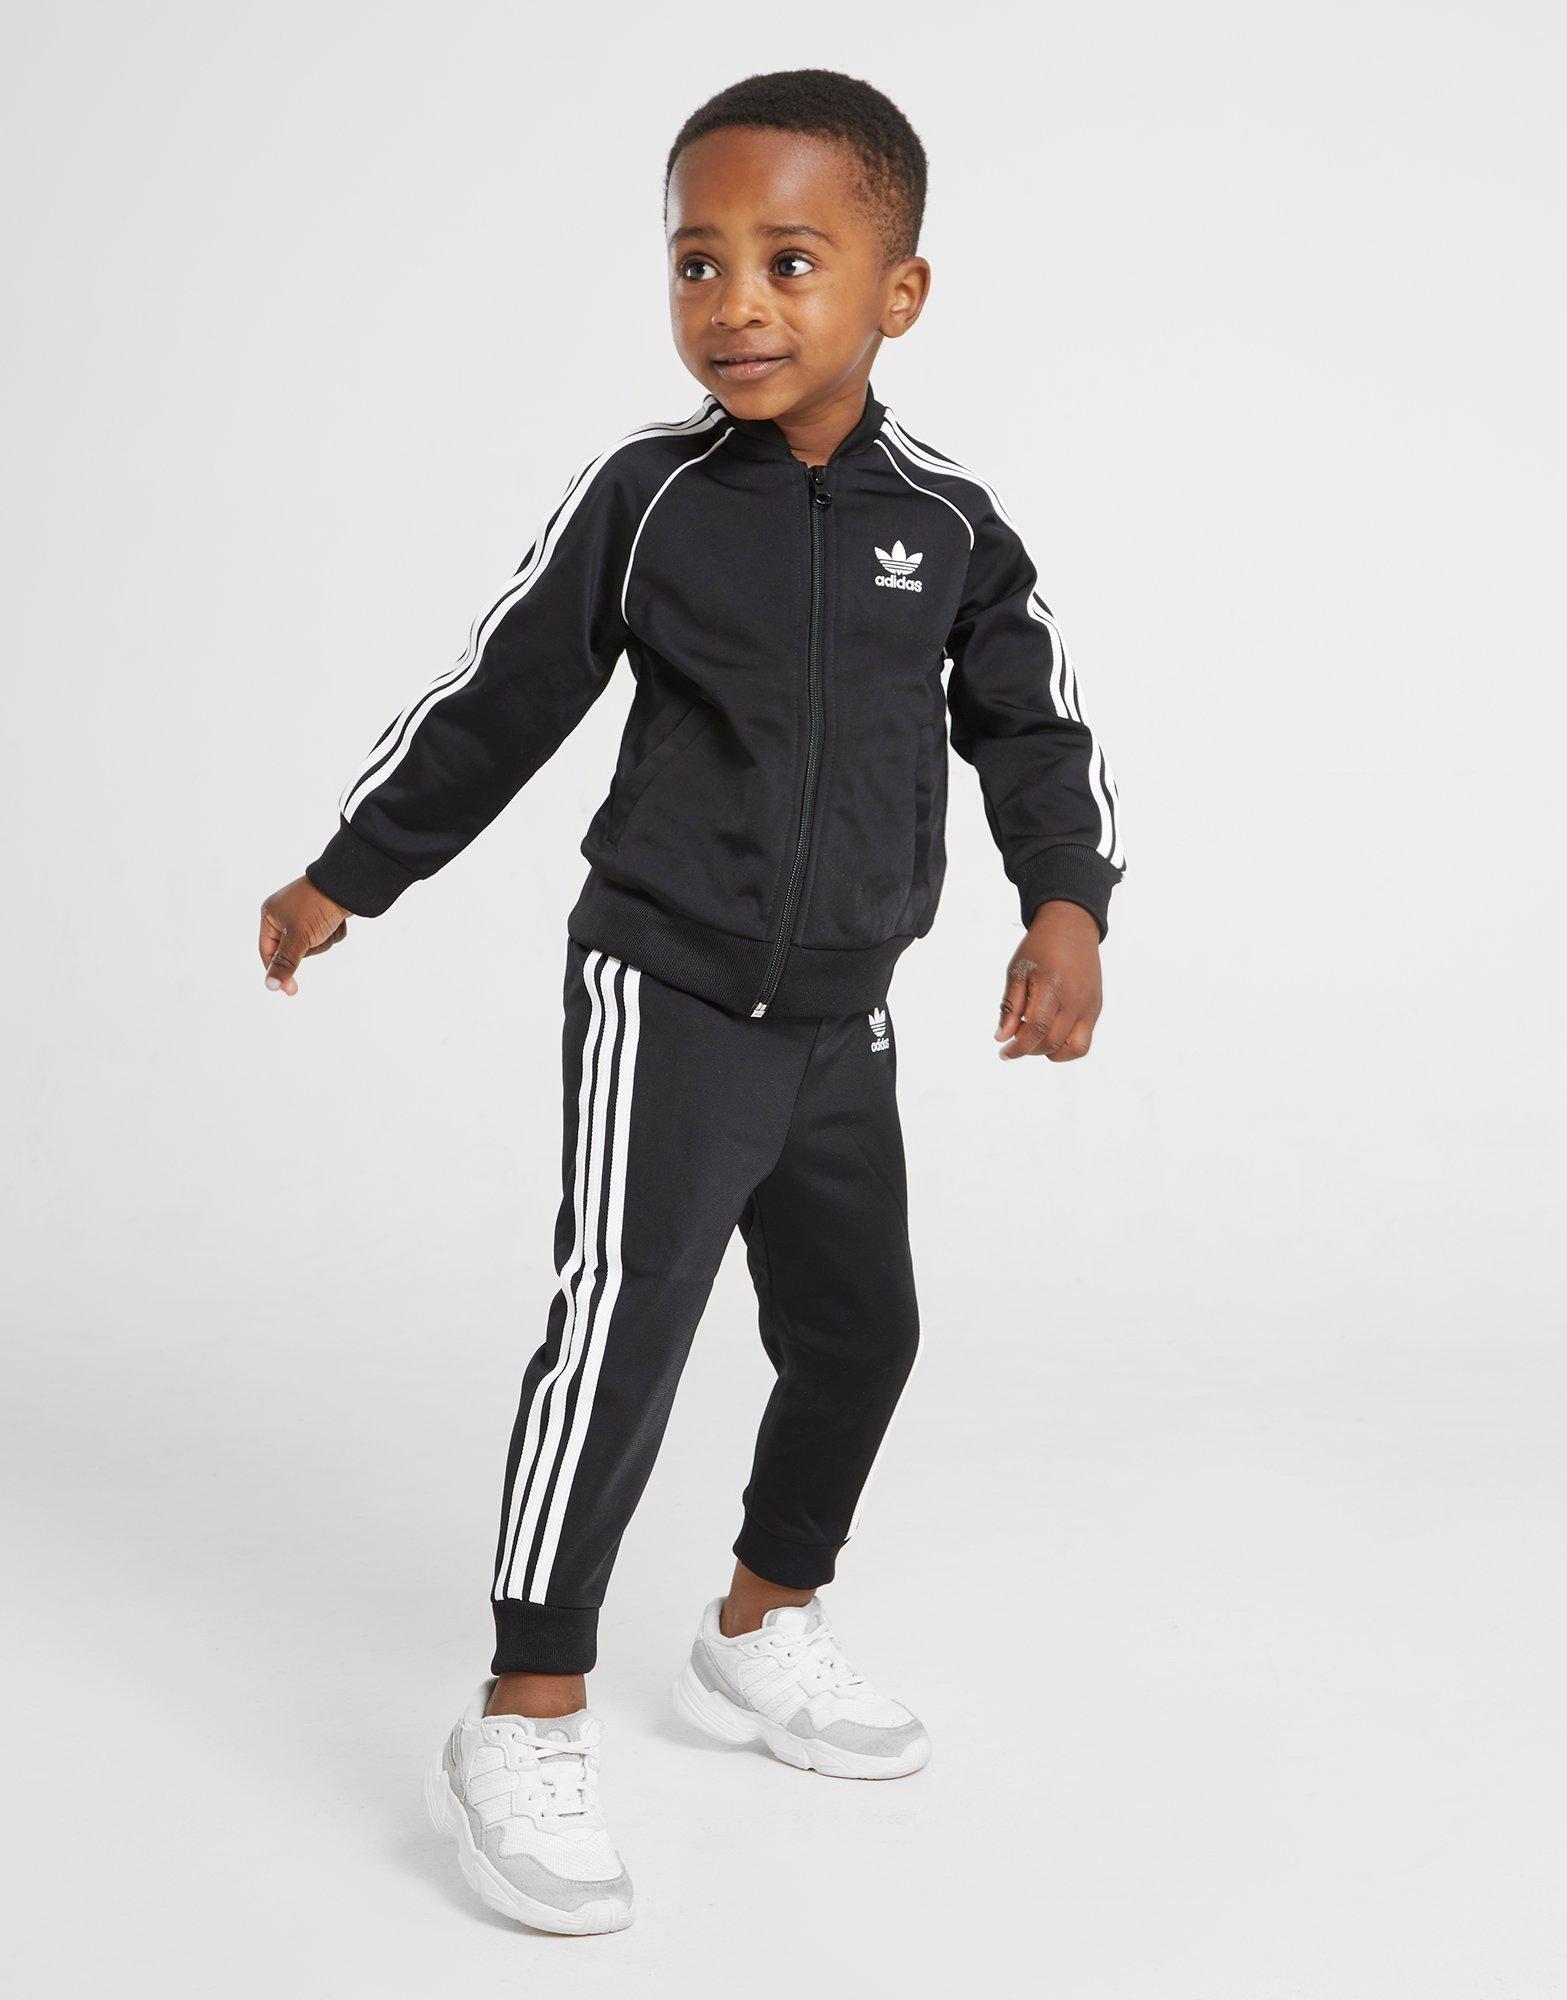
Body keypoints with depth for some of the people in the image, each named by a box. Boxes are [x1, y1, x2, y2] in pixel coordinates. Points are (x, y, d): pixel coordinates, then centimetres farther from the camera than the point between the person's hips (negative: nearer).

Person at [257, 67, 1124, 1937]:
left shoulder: (948, 521, -3)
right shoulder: (644, 497, -8)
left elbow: (1030, 720, 6)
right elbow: (495, 699, 1)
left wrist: (1067, 901, -10)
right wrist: (344, 877, 9)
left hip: (839, 1017, 5)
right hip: (663, 992, -4)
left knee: (857, 1325, 14)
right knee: (625, 1319, -16)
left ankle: (761, 1635, 35)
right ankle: (524, 1729, -9)